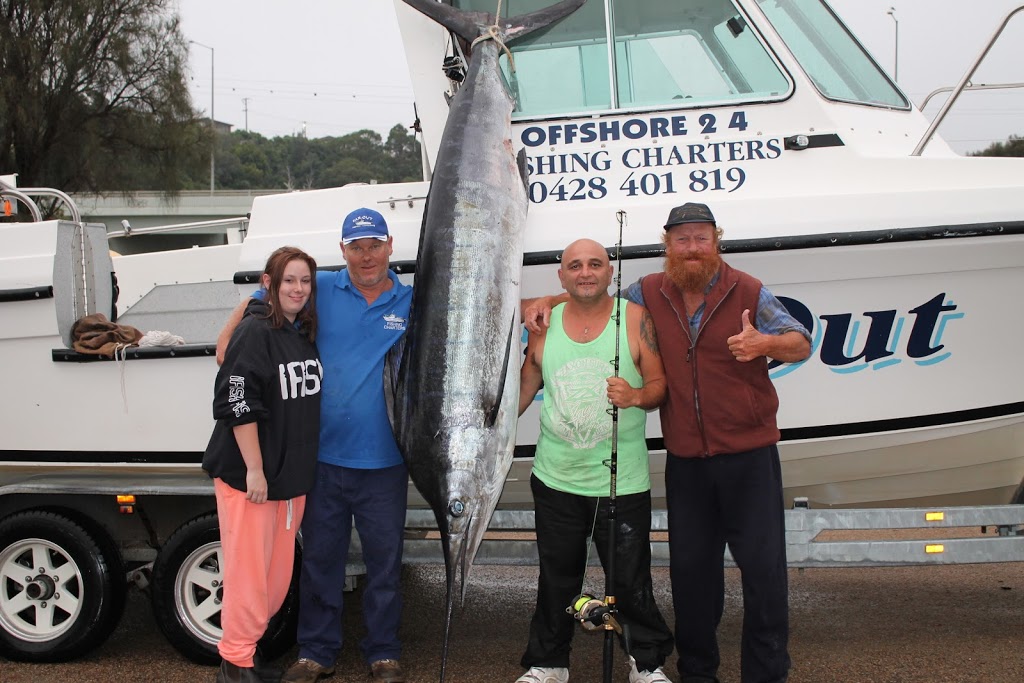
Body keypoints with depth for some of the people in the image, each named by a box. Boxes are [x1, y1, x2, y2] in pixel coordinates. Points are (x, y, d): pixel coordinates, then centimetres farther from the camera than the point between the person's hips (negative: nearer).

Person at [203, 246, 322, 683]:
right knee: (249, 572, -2)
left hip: (293, 475, 8)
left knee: (280, 574, 12)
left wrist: (300, 468, 14)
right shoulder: (255, 332, -12)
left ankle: (251, 648, 26)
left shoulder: (307, 335, 10)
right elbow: (238, 405, -17)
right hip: (248, 476, -7)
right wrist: (254, 469, -19)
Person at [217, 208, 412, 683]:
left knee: (384, 558, 8)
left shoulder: (413, 303, 4)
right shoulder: (320, 291, 3)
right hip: (324, 454, 1)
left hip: (383, 461, 0)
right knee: (320, 557, 10)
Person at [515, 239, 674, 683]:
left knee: (631, 580, 4)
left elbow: (660, 384, -3)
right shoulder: (544, 324, 4)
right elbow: (523, 389, 12)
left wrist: (636, 396, -24)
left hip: (623, 482, -2)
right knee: (557, 580, 14)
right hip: (556, 480, 3)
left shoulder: (636, 319, -4)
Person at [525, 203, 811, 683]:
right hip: (685, 460, 3)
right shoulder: (648, 293, 5)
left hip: (749, 454, -3)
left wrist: (766, 343, -24)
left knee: (764, 566, -1)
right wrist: (546, 302, 3)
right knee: (690, 567, 10)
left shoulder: (748, 293, -4)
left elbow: (801, 345, -2)